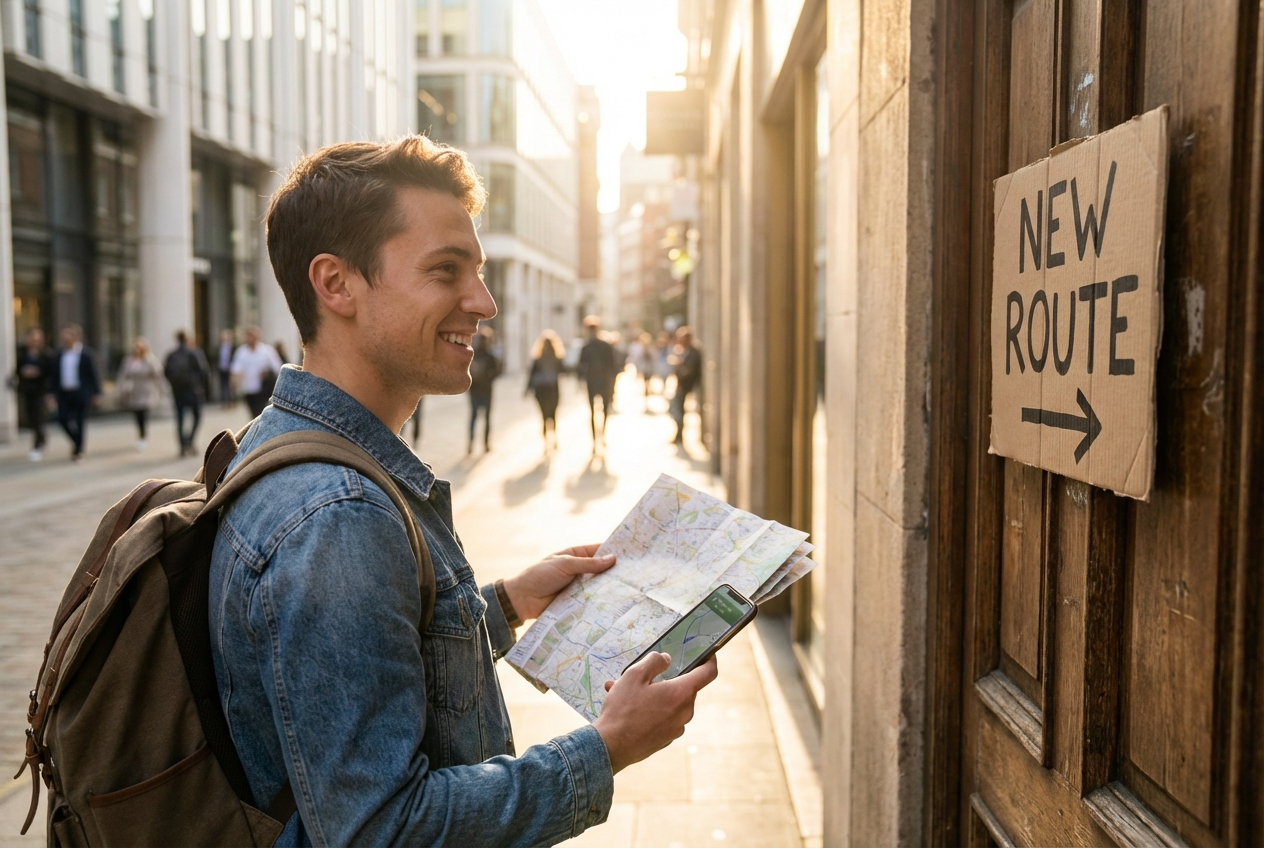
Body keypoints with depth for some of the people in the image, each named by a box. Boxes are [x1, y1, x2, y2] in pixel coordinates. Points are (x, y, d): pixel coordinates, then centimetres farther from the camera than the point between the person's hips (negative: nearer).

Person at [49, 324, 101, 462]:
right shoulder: (59, 355, 7)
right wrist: (51, 393, 6)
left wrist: (96, 394, -6)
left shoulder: (86, 354, -4)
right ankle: (76, 440, 23)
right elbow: (54, 375, 10)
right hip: (63, 392, 4)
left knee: (80, 422, 1)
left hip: (80, 393, -4)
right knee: (62, 419, -3)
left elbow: (94, 375, -4)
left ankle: (78, 451, 13)